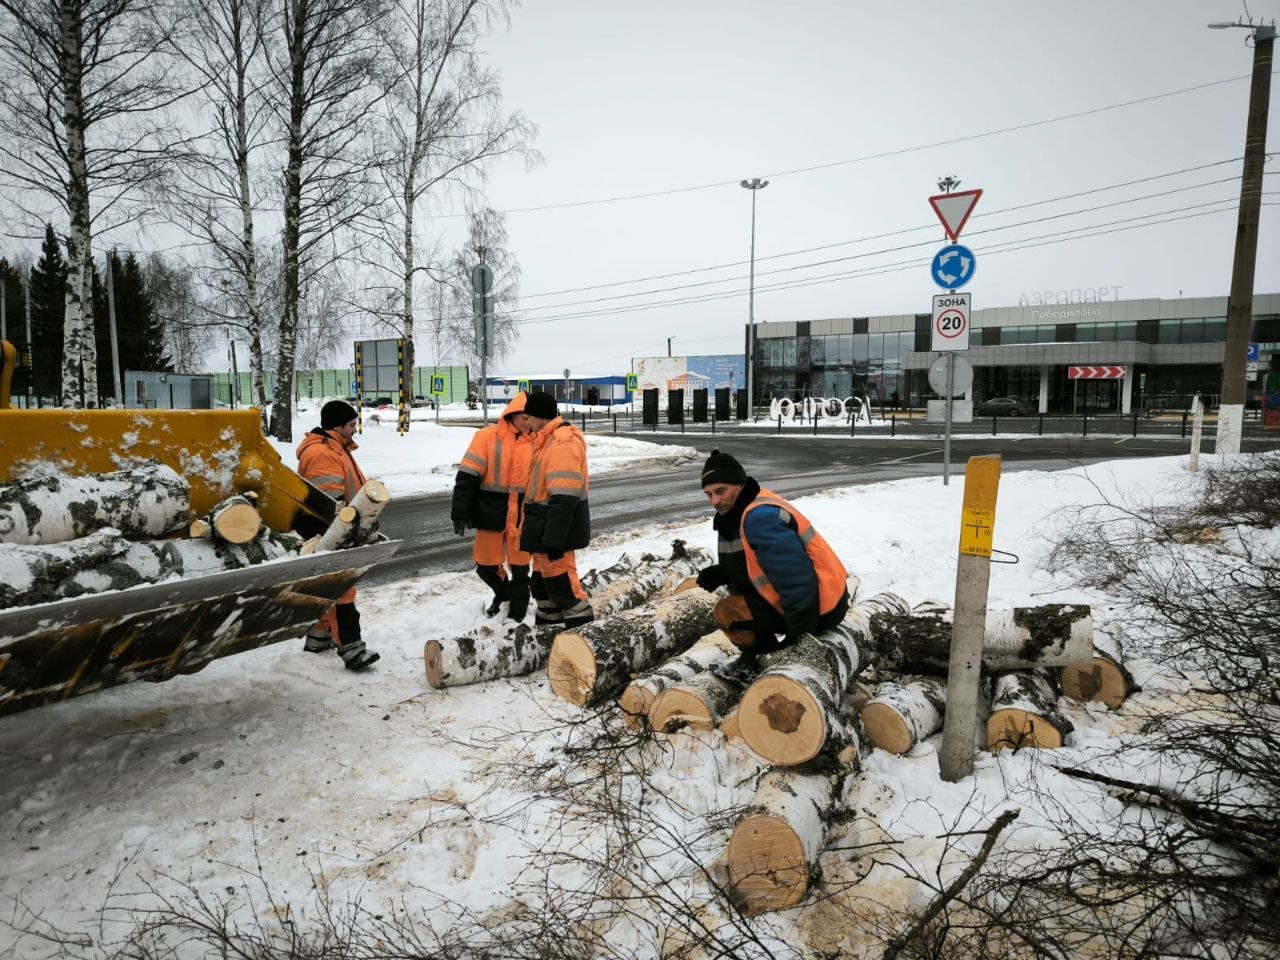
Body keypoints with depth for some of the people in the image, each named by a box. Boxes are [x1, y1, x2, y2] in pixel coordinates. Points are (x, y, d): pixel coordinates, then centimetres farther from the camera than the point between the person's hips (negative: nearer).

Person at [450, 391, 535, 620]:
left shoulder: (535, 441, 1)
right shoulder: (487, 436, -7)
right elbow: (468, 476, -8)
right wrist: (461, 513, -12)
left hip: (522, 515, 1)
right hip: (490, 513, -1)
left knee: (520, 566, 8)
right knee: (487, 565, 10)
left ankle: (517, 608, 26)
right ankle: (502, 593, 39)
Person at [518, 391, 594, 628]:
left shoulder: (563, 442, -20)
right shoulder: (549, 439, 14)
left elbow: (564, 498, -26)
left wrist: (553, 539, -27)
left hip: (557, 521, -11)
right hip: (546, 522, 11)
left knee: (560, 580, -6)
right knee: (542, 578, 19)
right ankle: (547, 626, 32)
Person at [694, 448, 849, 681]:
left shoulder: (759, 517, -24)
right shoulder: (736, 512, 7)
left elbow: (796, 578, -28)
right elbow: (746, 565, 18)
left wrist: (800, 635, -22)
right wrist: (720, 574, 0)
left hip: (817, 608, -10)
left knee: (726, 612, -10)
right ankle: (756, 655, 19)